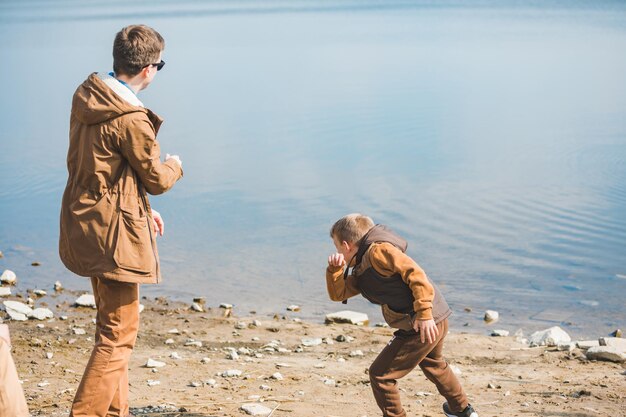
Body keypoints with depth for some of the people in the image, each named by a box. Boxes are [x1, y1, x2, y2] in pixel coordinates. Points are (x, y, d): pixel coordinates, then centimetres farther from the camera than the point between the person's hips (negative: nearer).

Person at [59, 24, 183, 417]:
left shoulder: (87, 97, 6)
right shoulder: (131, 119, -23)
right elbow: (156, 178, -10)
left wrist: (143, 208, 19)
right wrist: (175, 166, 13)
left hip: (86, 221, 10)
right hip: (115, 232, -10)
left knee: (112, 322, 21)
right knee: (120, 332, -2)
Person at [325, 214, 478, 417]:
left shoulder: (378, 251, -14)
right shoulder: (362, 270, 16)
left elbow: (414, 273, -22)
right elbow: (338, 293, 18)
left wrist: (424, 314, -26)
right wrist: (335, 268, 0)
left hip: (424, 325, -11)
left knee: (380, 374, -3)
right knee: (433, 364, 37)